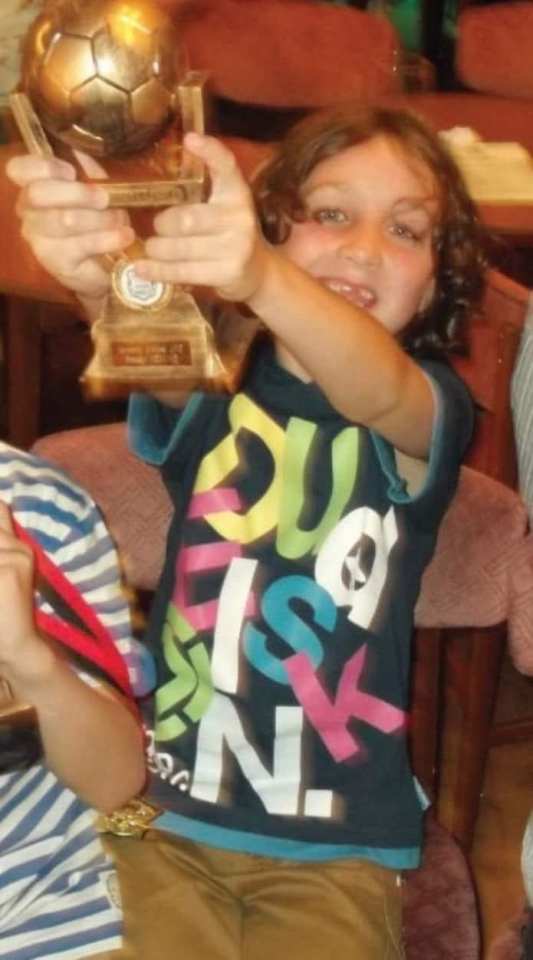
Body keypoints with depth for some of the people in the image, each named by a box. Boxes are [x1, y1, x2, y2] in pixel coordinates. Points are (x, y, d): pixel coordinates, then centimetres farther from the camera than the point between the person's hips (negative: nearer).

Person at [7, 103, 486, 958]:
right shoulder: (208, 382, 2)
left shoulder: (427, 412, -3)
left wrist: (264, 279, -49)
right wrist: (95, 274, -47)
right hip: (165, 814, 1)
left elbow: (377, 391, -27)